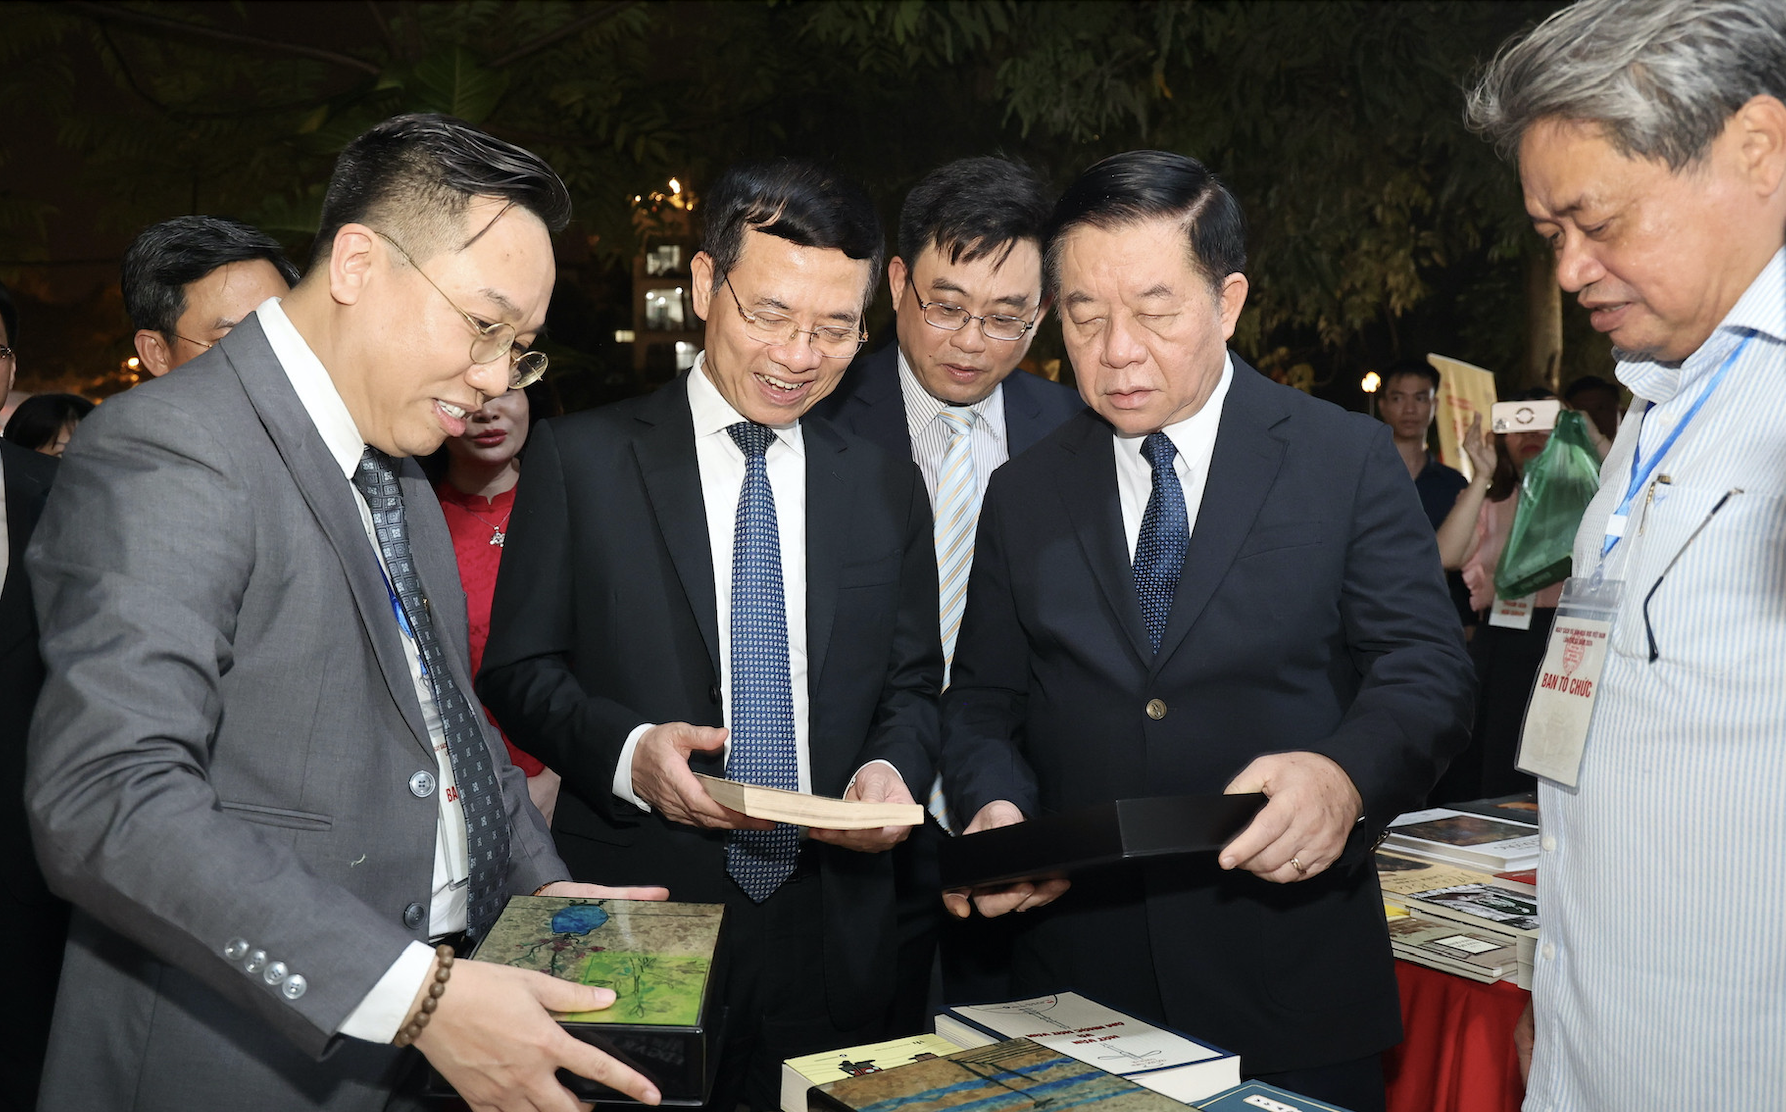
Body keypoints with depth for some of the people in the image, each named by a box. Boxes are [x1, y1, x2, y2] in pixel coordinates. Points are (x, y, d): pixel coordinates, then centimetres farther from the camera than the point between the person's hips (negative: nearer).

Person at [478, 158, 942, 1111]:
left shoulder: (887, 487, 7)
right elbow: (517, 670, -1)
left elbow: (912, 685, 12)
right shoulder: (579, 459, -2)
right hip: (638, 917, -2)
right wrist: (625, 750, -18)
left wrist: (893, 766, -9)